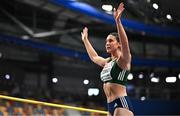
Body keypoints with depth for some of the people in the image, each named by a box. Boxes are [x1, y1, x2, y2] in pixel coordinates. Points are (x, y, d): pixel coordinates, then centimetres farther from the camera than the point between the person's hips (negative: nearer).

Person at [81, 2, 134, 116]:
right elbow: (94, 57, 40)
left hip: (122, 103, -9)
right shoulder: (108, 62, 20)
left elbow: (125, 44, -24)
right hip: (111, 106, 9)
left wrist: (118, 22, -35)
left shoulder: (123, 59, -4)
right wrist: (85, 39, 48)